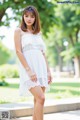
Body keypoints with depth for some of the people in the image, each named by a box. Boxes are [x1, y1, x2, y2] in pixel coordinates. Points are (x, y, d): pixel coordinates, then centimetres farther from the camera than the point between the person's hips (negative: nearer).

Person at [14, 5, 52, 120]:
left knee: (38, 100, 3)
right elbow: (18, 51, -7)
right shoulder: (19, 31, 2)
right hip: (28, 68, -6)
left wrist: (48, 71, 9)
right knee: (41, 98, -19)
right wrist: (29, 70, -16)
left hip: (41, 67, 6)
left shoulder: (38, 33, 18)